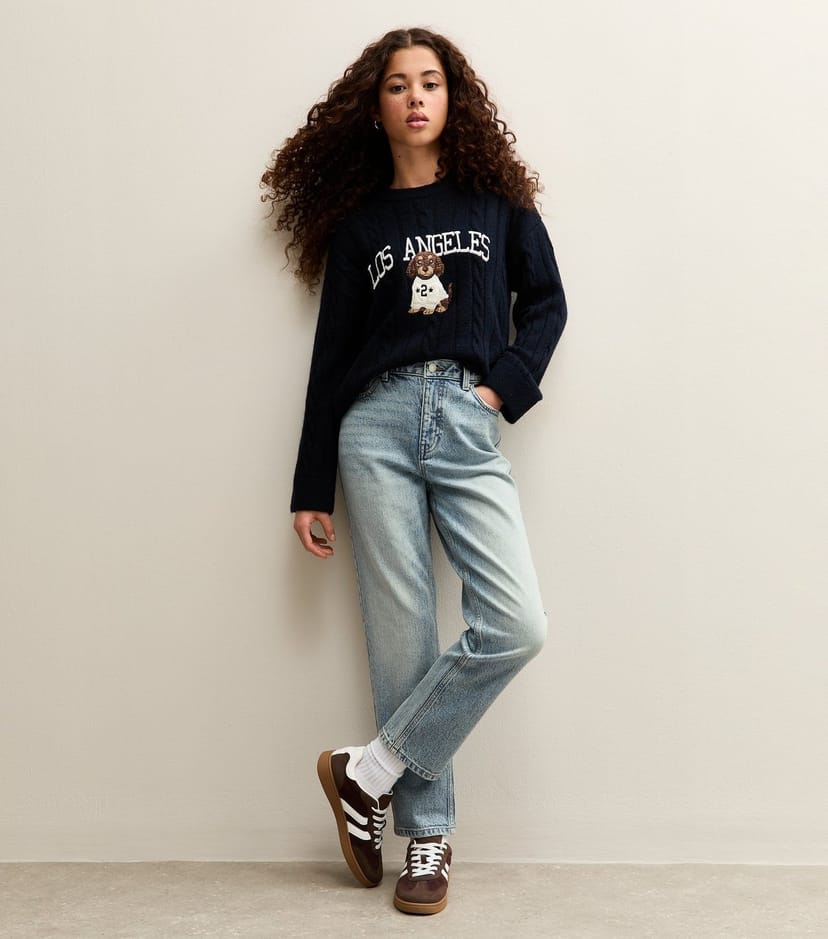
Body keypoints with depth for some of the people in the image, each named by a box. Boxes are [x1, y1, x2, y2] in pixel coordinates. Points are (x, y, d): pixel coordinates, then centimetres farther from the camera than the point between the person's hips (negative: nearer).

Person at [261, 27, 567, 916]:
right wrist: (311, 490, 8)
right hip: (377, 425, 0)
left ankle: (369, 773, -1)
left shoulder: (497, 201, 13)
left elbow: (545, 301, 14)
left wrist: (507, 384, -5)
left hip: (469, 430, 1)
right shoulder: (357, 224, 12)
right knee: (402, 632, -2)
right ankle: (426, 836, 9)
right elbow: (331, 353, 10)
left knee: (515, 626, -16)